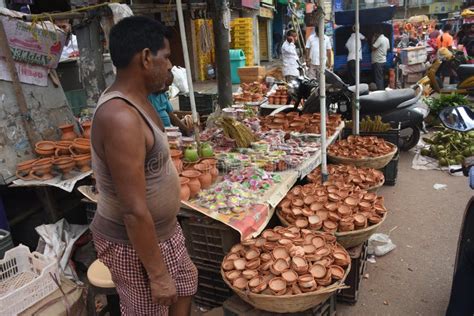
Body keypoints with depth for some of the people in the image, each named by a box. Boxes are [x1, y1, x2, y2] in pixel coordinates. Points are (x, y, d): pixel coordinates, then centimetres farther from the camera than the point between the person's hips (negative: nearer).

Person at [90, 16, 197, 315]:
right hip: (134, 242, -9)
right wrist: (158, 274, -22)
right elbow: (134, 211, -29)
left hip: (162, 228, 10)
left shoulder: (135, 99, 0)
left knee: (186, 283, 28)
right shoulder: (121, 117, -32)